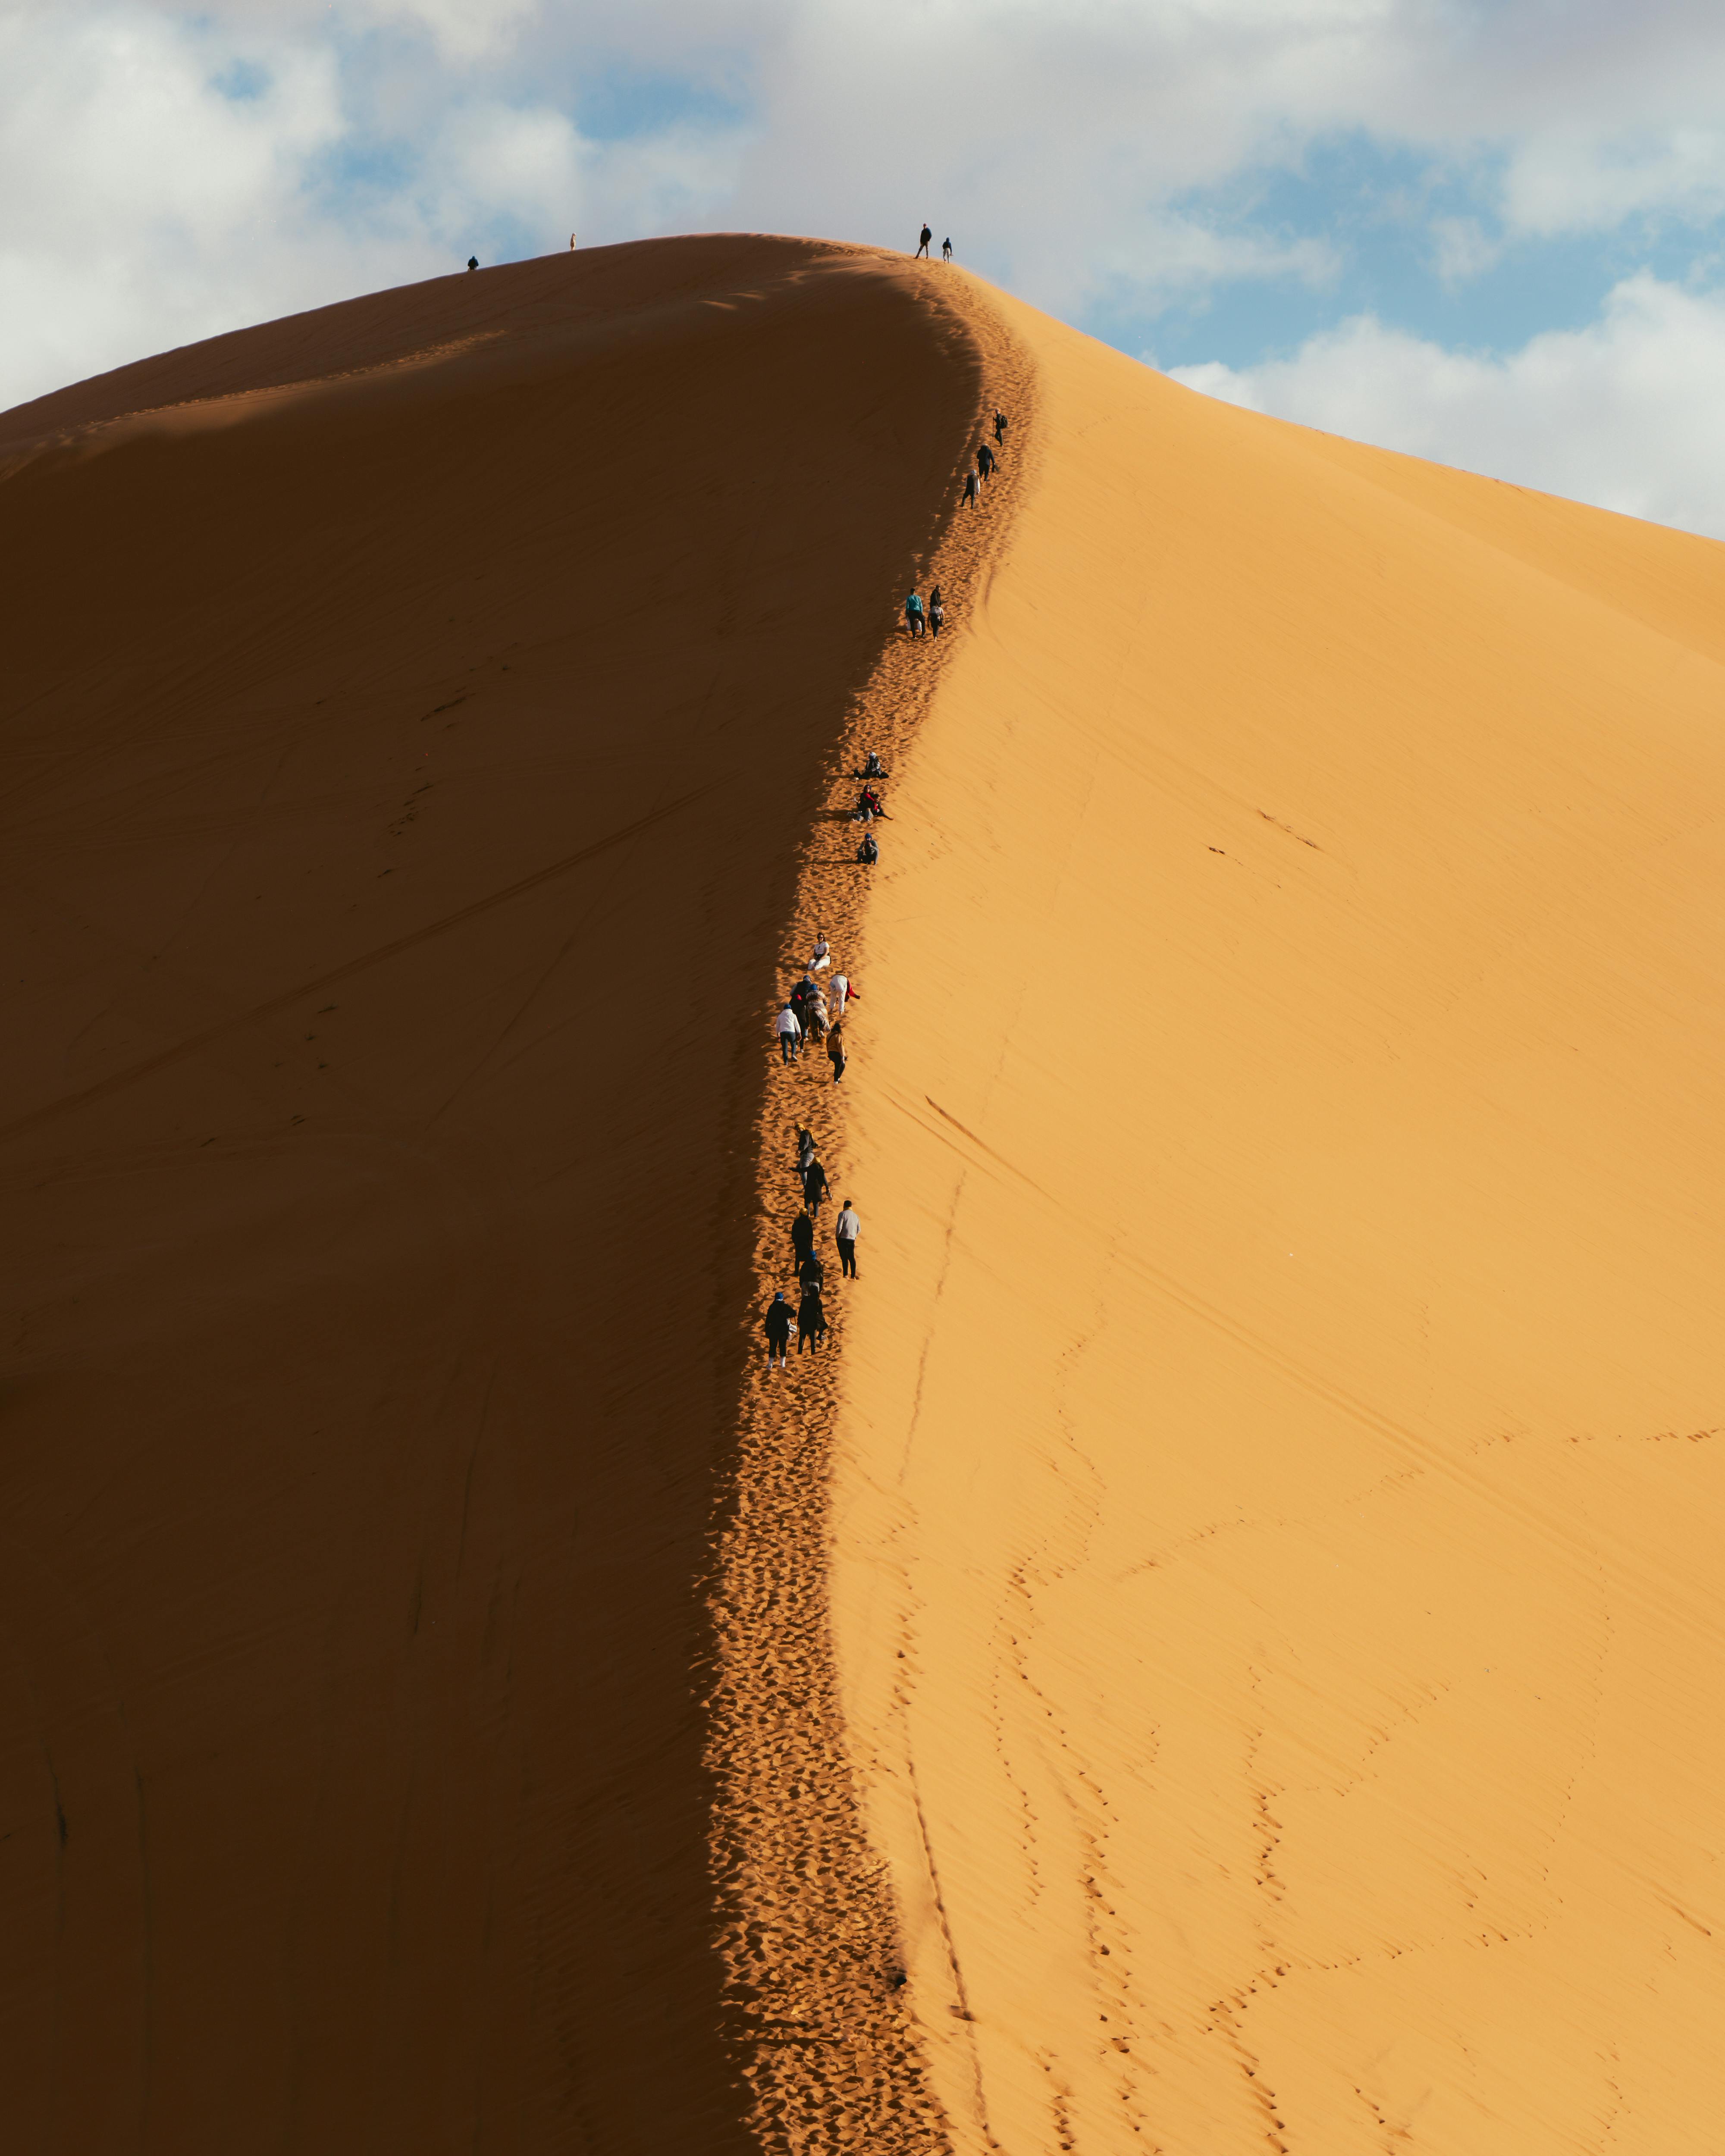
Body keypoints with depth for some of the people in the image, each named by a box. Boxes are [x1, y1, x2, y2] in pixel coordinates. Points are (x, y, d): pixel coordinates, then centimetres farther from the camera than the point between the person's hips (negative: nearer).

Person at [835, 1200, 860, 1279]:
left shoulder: (843, 1214, -6)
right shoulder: (856, 1216, 13)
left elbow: (839, 1227, -14)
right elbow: (859, 1230, 13)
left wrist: (837, 1237, -2)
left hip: (843, 1239, -5)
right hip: (852, 1240, 5)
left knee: (844, 1257, -5)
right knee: (852, 1257, 10)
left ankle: (846, 1275, -11)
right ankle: (853, 1276, 8)